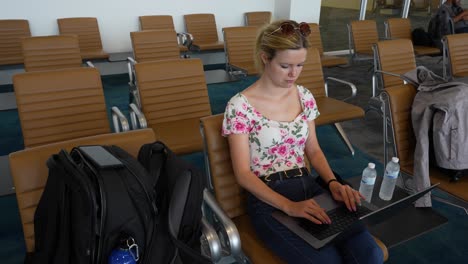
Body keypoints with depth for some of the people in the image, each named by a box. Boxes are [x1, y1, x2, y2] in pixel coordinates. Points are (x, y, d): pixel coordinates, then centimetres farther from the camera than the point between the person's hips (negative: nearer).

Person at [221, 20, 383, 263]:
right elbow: (243, 173, -12)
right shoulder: (240, 106, -10)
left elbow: (313, 150, 13)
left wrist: (333, 183, -7)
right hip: (268, 199, -4)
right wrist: (290, 206, -23)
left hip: (309, 187, 5)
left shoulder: (304, 96, 7)